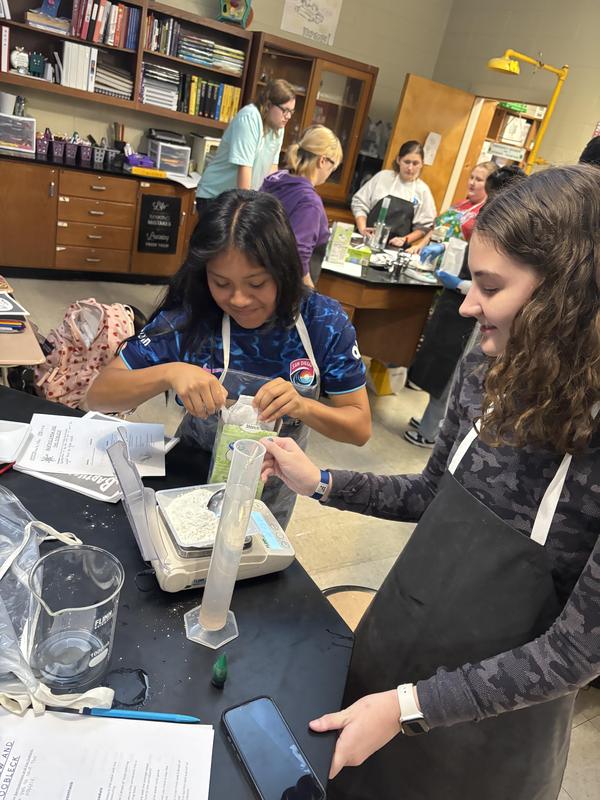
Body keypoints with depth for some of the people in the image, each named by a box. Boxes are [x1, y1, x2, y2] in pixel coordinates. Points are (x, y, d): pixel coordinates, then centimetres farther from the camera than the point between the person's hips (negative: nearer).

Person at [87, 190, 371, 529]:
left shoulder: (324, 321, -21)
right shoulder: (189, 315, -23)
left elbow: (360, 427, -17)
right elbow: (99, 395, -22)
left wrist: (303, 407, -36)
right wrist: (169, 373, -40)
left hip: (272, 491, 1)